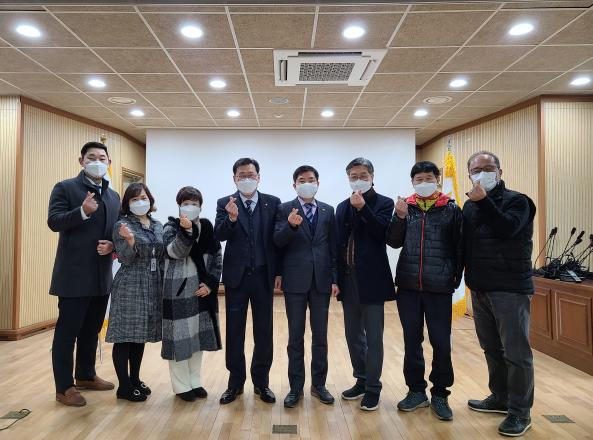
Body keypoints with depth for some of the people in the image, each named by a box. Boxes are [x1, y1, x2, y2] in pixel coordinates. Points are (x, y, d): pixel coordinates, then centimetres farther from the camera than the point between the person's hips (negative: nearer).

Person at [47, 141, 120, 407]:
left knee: (92, 331, 18)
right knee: (67, 332, 4)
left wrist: (113, 245, -6)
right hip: (74, 275, -6)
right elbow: (53, 222, -13)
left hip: (102, 276, 6)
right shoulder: (65, 188, -2)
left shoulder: (113, 196, 14)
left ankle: (86, 376, 34)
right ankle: (64, 387, 16)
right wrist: (83, 212, -29)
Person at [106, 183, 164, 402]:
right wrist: (130, 241, -30)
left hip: (152, 287, 6)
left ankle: (135, 379, 26)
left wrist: (163, 283, 10)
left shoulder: (157, 225, 10)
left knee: (141, 335, 14)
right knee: (125, 336, 1)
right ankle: (124, 386, 12)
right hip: (129, 286, -6)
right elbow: (126, 259, -12)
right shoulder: (122, 225, -6)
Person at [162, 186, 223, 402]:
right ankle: (181, 386, 15)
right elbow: (174, 252, -20)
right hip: (178, 291, -3)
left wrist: (211, 283, -6)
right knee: (180, 336, 1)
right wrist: (185, 231, -33)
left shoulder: (207, 227, 5)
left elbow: (217, 257, 5)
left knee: (198, 335, 11)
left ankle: (195, 382, 25)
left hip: (202, 290, 4)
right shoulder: (172, 227, -3)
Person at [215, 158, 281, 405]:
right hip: (236, 276, 0)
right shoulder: (225, 204, 3)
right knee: (234, 332, 9)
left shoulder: (273, 203, 3)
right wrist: (232, 218, -27)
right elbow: (219, 235, -9)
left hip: (263, 275, 0)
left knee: (264, 331, 9)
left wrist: (279, 272, -2)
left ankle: (261, 381, 24)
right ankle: (236, 382, 24)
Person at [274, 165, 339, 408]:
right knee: (296, 337, 6)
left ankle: (318, 384, 25)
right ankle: (296, 387, 19)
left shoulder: (328, 210, 9)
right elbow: (277, 242, -9)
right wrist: (290, 225, -28)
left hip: (321, 280, 3)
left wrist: (335, 279, 3)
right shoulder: (285, 209, 1)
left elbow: (333, 247, 8)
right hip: (295, 280, -2)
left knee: (320, 336, 10)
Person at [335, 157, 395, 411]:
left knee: (373, 337, 3)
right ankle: (361, 380, 29)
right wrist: (336, 277, 5)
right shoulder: (343, 207, 12)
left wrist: (363, 208, -23)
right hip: (348, 278, 5)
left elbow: (382, 233, -16)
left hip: (371, 278, -5)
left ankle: (373, 388, 16)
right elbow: (338, 242, 9)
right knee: (353, 335, 14)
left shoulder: (384, 203, -1)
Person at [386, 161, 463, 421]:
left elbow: (458, 247, 0)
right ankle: (416, 390, 25)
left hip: (439, 286, -2)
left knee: (441, 342, 4)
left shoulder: (451, 209, 1)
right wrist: (400, 217, -12)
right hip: (408, 285, 2)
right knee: (412, 340, 11)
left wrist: (456, 279, -5)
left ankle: (440, 394, 21)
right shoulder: (405, 207, 7)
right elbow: (394, 242, 1)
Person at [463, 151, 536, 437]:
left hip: (510, 289, -6)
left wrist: (483, 201, -28)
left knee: (516, 353, 0)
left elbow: (507, 228, -25)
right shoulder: (470, 205, 12)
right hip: (480, 289, 6)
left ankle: (520, 412, 12)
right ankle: (500, 398, 32)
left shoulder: (517, 201, -6)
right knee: (492, 349, 17)